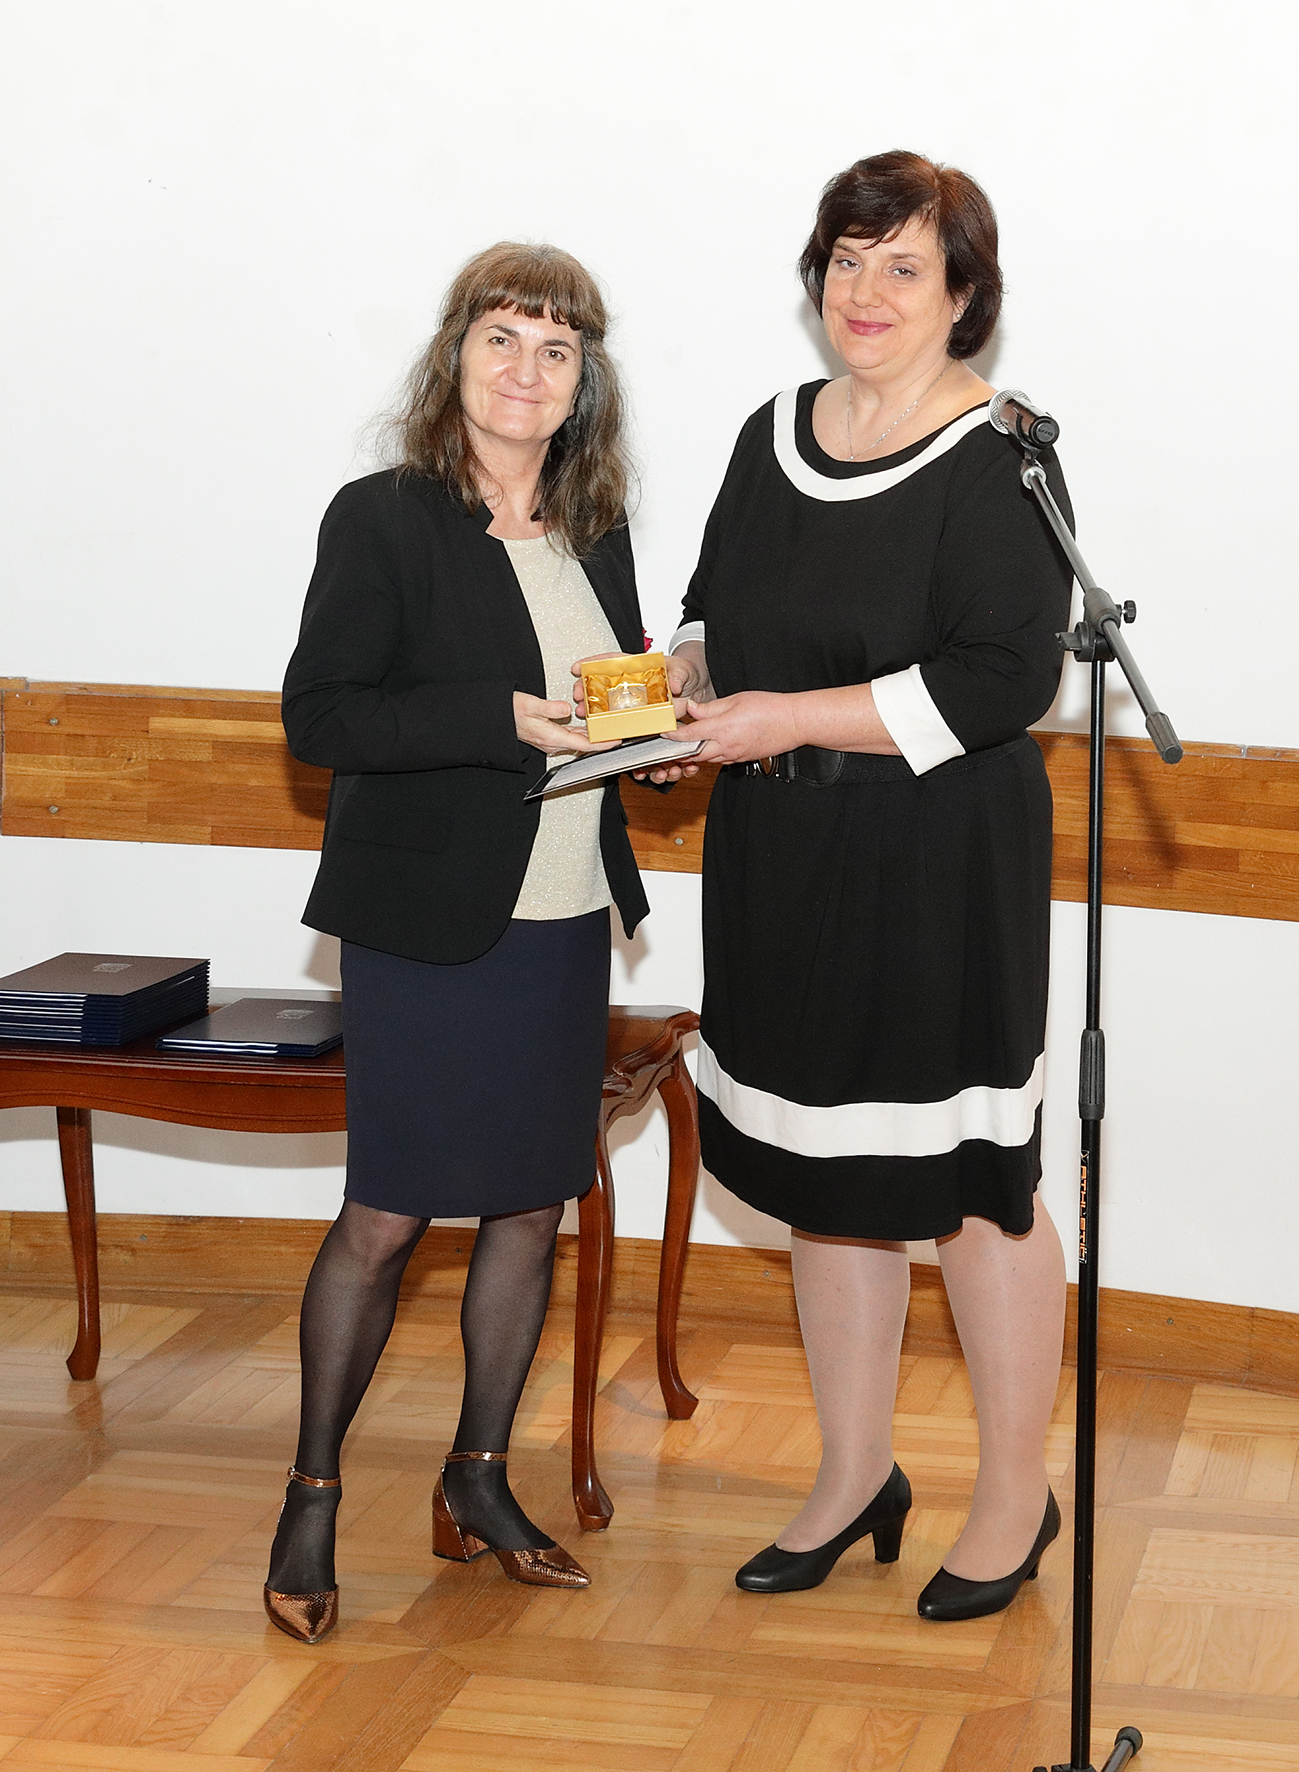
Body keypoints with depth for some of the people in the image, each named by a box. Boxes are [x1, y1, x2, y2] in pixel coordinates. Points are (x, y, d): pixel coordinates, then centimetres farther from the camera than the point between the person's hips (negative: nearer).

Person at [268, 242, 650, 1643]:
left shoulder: (596, 530, 11)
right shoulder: (384, 520, -8)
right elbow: (318, 714, -14)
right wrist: (505, 722, -22)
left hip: (566, 922, 6)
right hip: (427, 927, -6)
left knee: (532, 1205, 10)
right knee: (386, 1216, -3)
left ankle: (477, 1485, 25)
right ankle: (311, 1501, 12)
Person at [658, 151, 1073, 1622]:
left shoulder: (997, 464, -13)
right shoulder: (776, 435, 9)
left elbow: (1002, 681, -19)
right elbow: (722, 611, 20)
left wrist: (789, 718, -20)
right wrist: (678, 680, -3)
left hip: (941, 868, -7)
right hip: (786, 863, 7)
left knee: (966, 1177, 2)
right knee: (822, 1170, 14)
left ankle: (1014, 1495, 19)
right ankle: (854, 1476, 29)